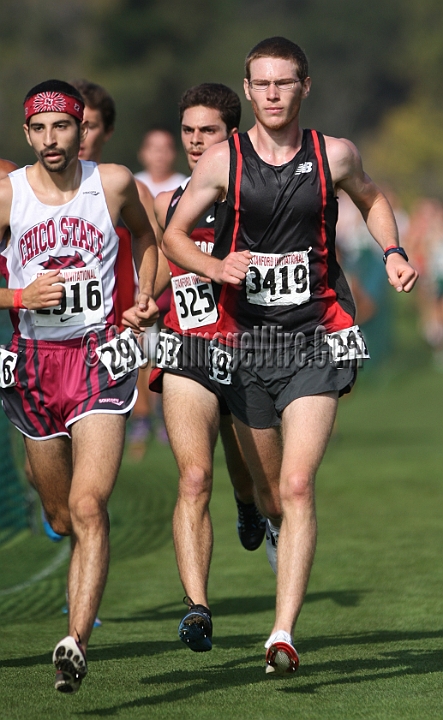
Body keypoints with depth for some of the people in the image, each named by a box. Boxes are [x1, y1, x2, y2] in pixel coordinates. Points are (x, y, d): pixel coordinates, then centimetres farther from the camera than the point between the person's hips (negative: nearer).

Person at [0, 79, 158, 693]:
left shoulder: (114, 183, 0)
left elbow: (145, 233, 22)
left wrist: (146, 295, 10)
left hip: (100, 355, -2)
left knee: (88, 508, -18)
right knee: (62, 517, 13)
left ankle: (76, 642, -25)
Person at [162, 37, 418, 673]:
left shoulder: (334, 155, 0)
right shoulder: (223, 160, -2)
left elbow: (372, 199, 22)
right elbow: (173, 235, 5)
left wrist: (392, 252, 5)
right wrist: (215, 266, -15)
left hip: (316, 340, -2)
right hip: (244, 340, 2)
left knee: (298, 486, -16)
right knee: (268, 490, 13)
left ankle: (283, 634, -19)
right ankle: (278, 535, 52)